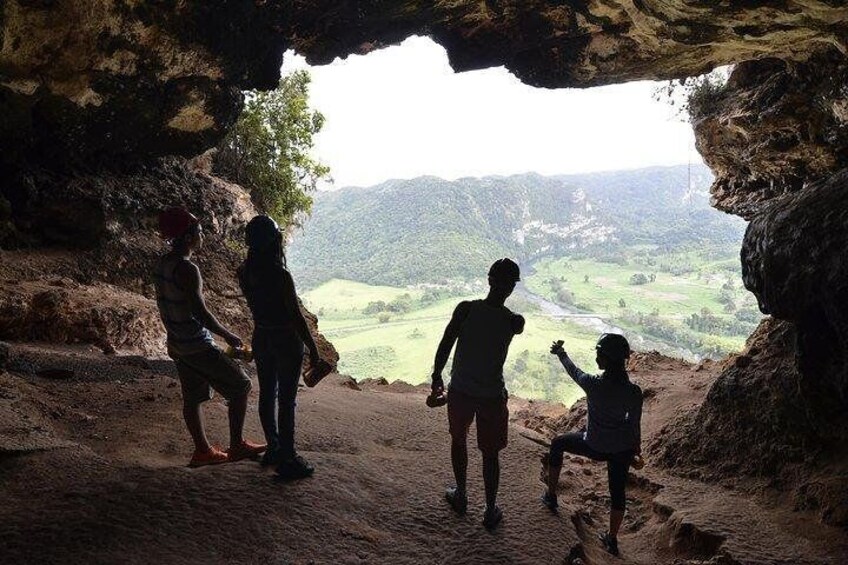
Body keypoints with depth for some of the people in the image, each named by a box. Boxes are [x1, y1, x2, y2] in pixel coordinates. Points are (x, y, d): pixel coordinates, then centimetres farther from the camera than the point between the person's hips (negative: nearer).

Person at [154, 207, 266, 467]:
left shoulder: (162, 264, 6)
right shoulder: (187, 269, -23)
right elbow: (200, 312, -25)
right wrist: (228, 336, -13)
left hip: (178, 344, 9)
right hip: (198, 346, -9)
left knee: (192, 398, 16)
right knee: (240, 385, 2)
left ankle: (202, 451, 25)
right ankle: (236, 446, 7)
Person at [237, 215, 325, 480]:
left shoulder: (244, 272, -3)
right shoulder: (281, 276, -23)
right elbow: (296, 316, -19)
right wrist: (313, 349, -12)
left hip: (260, 338, 7)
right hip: (286, 340, -7)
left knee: (267, 394, 18)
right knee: (287, 401, 3)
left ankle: (274, 448, 34)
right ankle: (287, 460, 12)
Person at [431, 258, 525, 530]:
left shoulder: (466, 309, -15)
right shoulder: (514, 321, -15)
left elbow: (444, 346, -11)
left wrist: (436, 376, 3)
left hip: (460, 391, 1)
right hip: (492, 395, -1)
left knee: (458, 440, 25)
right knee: (490, 453, 15)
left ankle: (461, 496, 41)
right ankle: (490, 510, 28)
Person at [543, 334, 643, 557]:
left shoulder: (593, 384, -25)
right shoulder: (634, 392, -18)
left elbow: (573, 371, -3)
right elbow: (635, 427, -5)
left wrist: (560, 353, 18)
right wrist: (636, 453, 14)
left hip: (595, 447, -2)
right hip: (623, 448, 2)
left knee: (557, 444, 26)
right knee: (617, 491, 23)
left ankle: (551, 496, 38)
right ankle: (612, 540, 38)